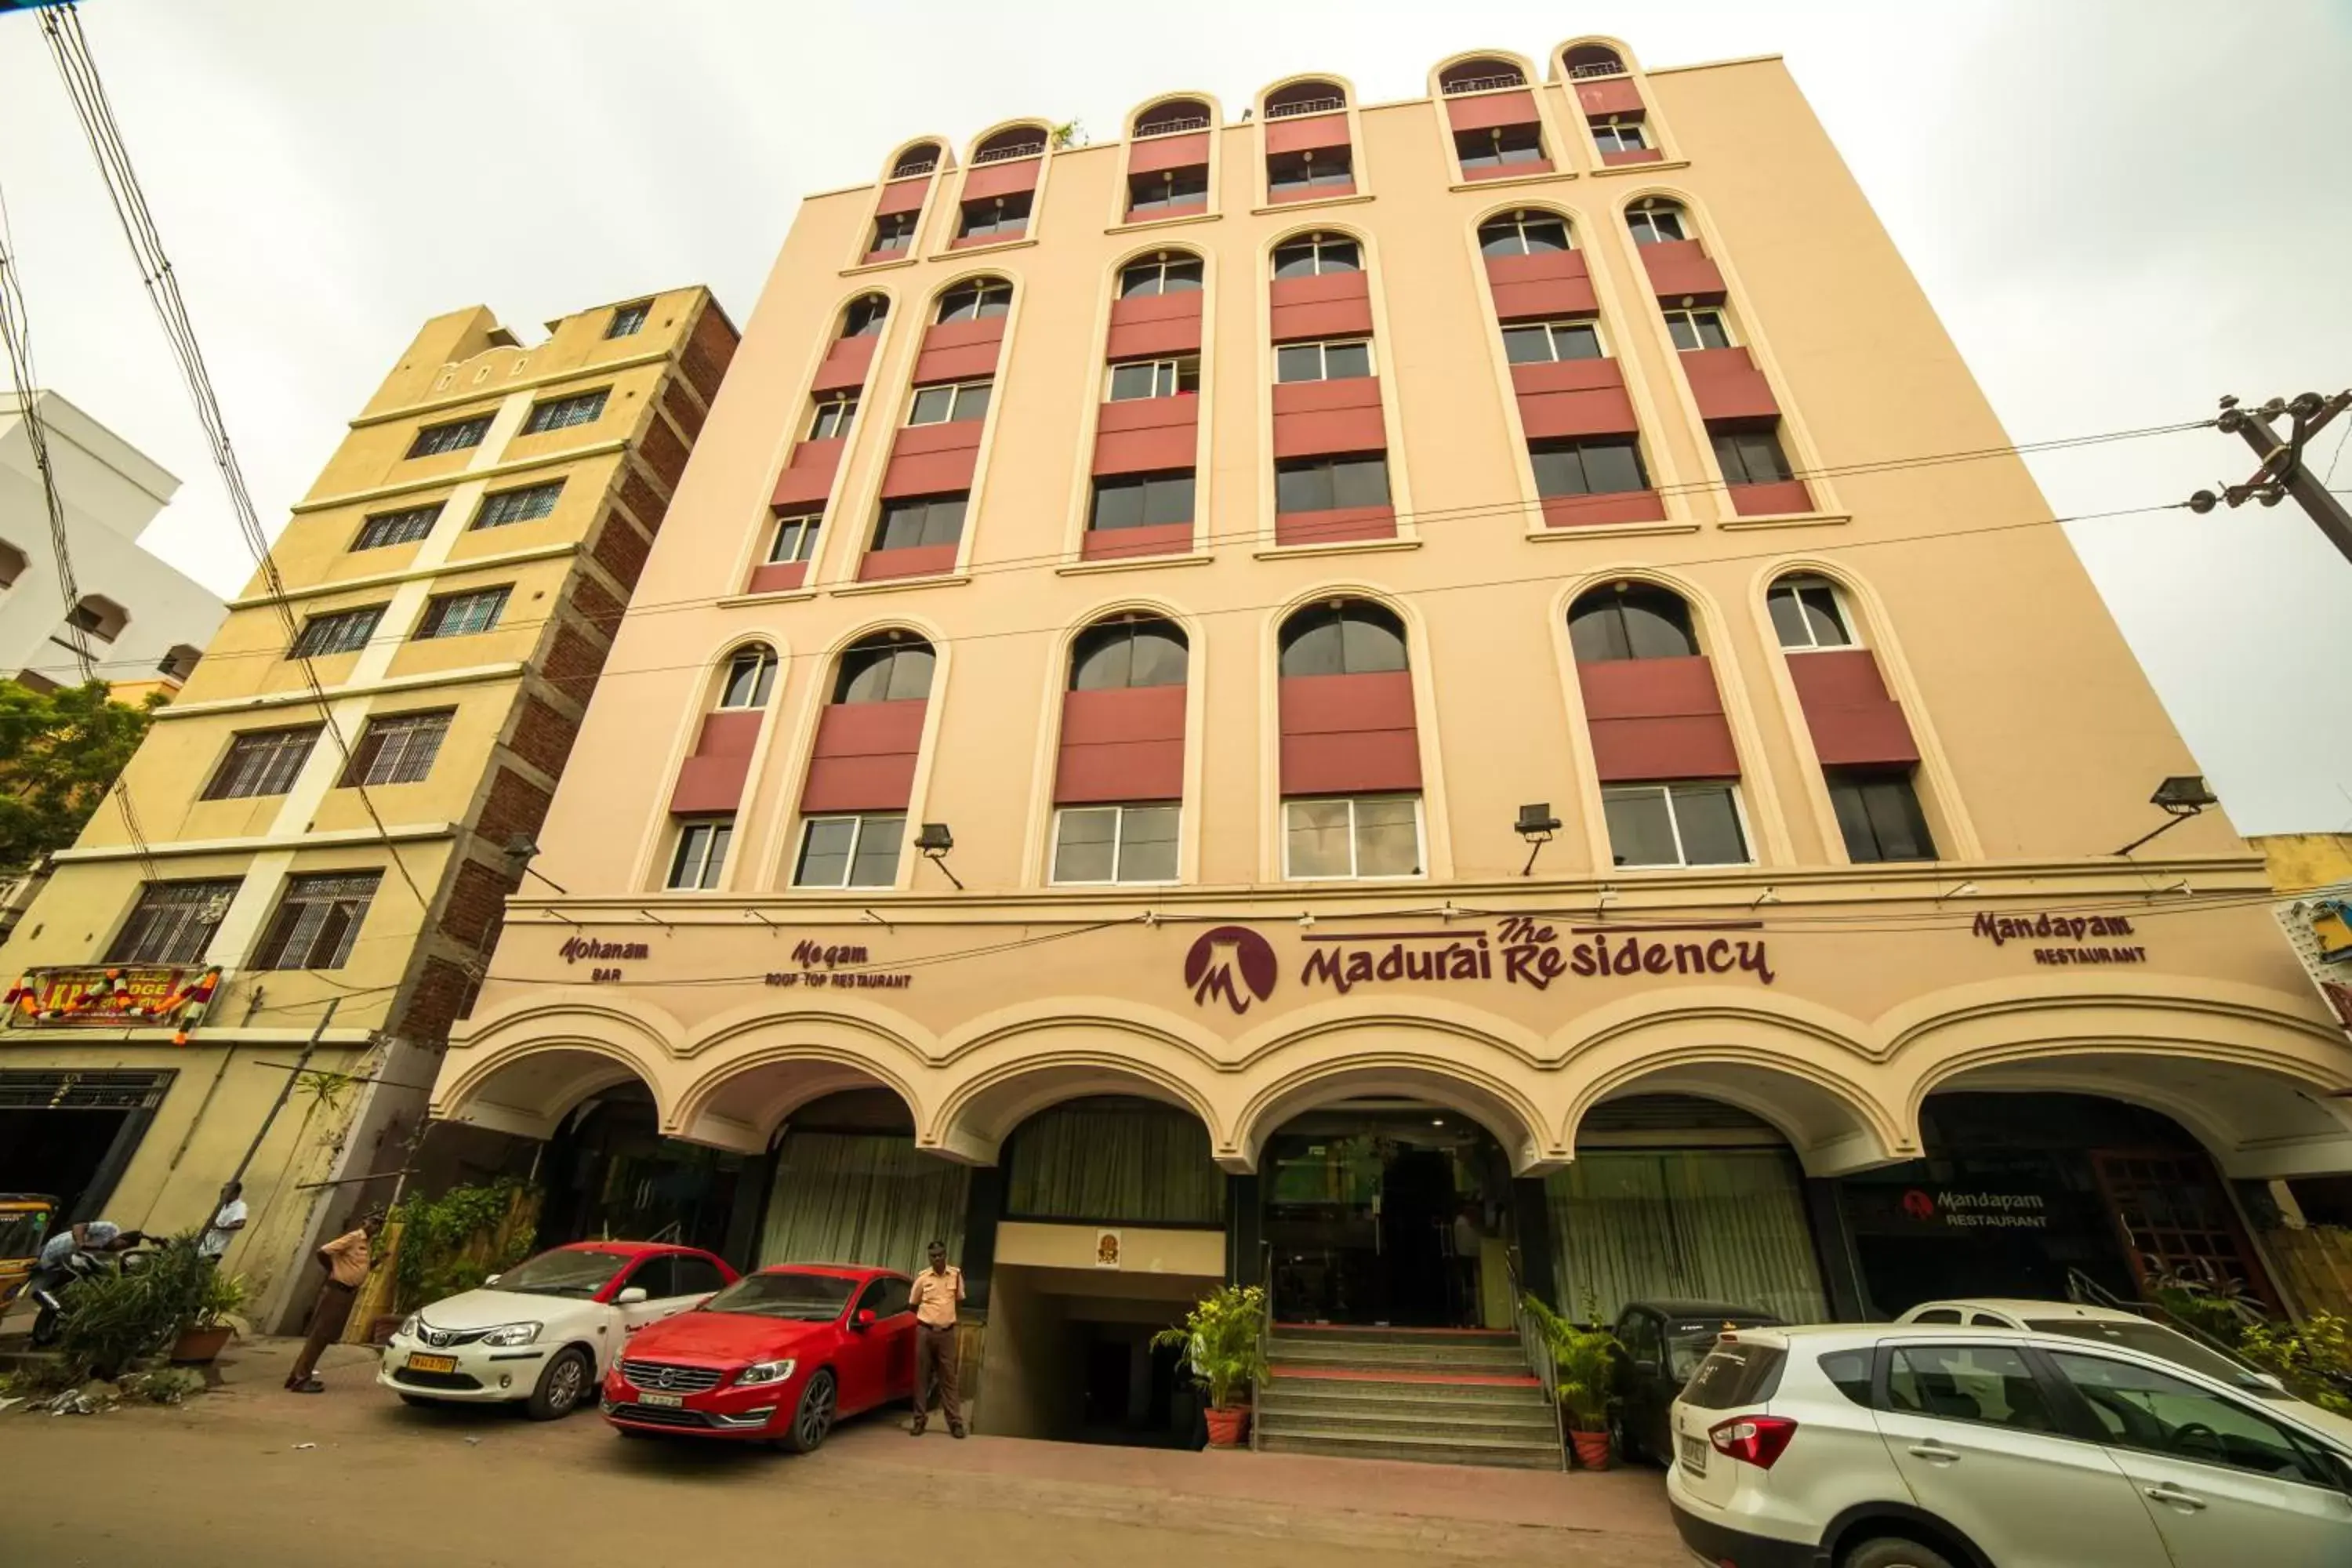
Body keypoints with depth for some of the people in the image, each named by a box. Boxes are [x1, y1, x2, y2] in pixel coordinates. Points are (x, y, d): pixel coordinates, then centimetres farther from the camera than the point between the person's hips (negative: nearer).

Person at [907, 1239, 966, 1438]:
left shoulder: (956, 1274, -1)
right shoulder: (923, 1277, -4)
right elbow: (913, 1304, 9)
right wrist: (926, 1316, 10)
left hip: (947, 1332, 0)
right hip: (925, 1331, 0)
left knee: (948, 1377, 4)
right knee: (922, 1377, 5)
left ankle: (955, 1422, 7)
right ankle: (920, 1420, 17)